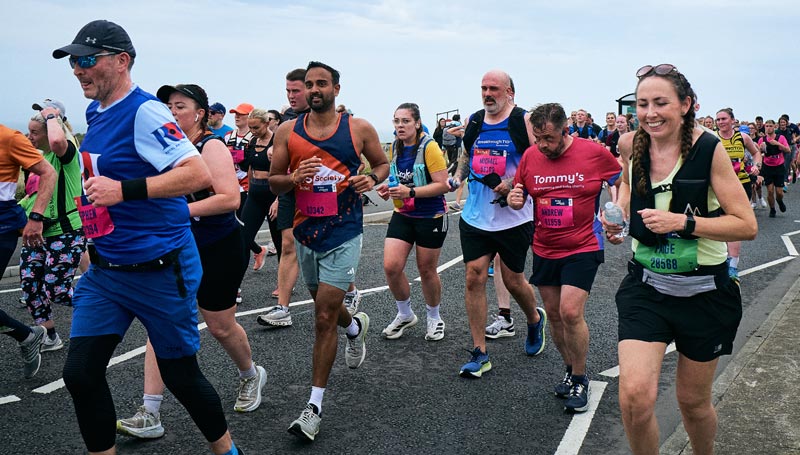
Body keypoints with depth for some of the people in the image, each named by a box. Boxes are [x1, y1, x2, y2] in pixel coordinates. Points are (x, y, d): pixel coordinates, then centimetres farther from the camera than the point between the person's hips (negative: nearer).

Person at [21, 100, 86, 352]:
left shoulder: (66, 153, -13)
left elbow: (57, 141, -40)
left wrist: (52, 116, -22)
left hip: (65, 233, -8)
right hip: (37, 233, 8)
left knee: (56, 291, -8)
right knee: (29, 286, 6)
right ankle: (49, 337, 21)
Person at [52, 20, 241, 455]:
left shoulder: (145, 111, -17)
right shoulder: (94, 112, 9)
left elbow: (199, 175, -27)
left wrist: (124, 190, -30)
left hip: (159, 270, -8)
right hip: (104, 270, 8)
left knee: (180, 375, 7)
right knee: (80, 374, 4)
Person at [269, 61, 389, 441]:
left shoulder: (359, 129, -3)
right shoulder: (287, 132, 1)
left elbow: (383, 163, 11)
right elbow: (273, 181, 4)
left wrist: (372, 178, -12)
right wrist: (293, 178, -19)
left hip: (343, 234, -4)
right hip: (305, 233, 4)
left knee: (324, 317, -8)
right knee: (327, 308, 22)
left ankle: (315, 406, 3)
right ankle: (356, 326, 60)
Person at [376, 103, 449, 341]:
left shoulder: (429, 147, -15)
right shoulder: (394, 148, 5)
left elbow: (443, 185, -20)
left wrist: (410, 192, -28)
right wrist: (388, 188, -1)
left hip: (431, 217, -5)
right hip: (402, 215, 5)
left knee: (427, 270, 7)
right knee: (391, 266, -7)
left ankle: (434, 319, 31)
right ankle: (405, 315, 18)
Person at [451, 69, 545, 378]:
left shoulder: (524, 121, -5)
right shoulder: (474, 121, 9)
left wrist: (514, 183, -20)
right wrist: (457, 177, 5)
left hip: (513, 216, -4)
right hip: (475, 216, 4)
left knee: (513, 280, 8)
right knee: (474, 277, -3)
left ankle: (535, 320, 42)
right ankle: (479, 353, 5)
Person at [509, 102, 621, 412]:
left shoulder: (594, 152, -10)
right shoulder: (530, 156, -2)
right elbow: (517, 195, 9)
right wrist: (514, 200, -14)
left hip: (583, 248, -4)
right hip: (544, 249, 5)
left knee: (570, 312, -14)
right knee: (554, 314, 11)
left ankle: (580, 379, 7)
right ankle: (571, 371, 31)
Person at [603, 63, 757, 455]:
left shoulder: (709, 149, -14)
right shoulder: (631, 145, -4)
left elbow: (747, 225, -15)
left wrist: (682, 222, -26)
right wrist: (619, 212, 2)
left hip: (704, 291, -2)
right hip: (646, 286, 2)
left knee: (693, 401, 14)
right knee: (635, 395, -16)